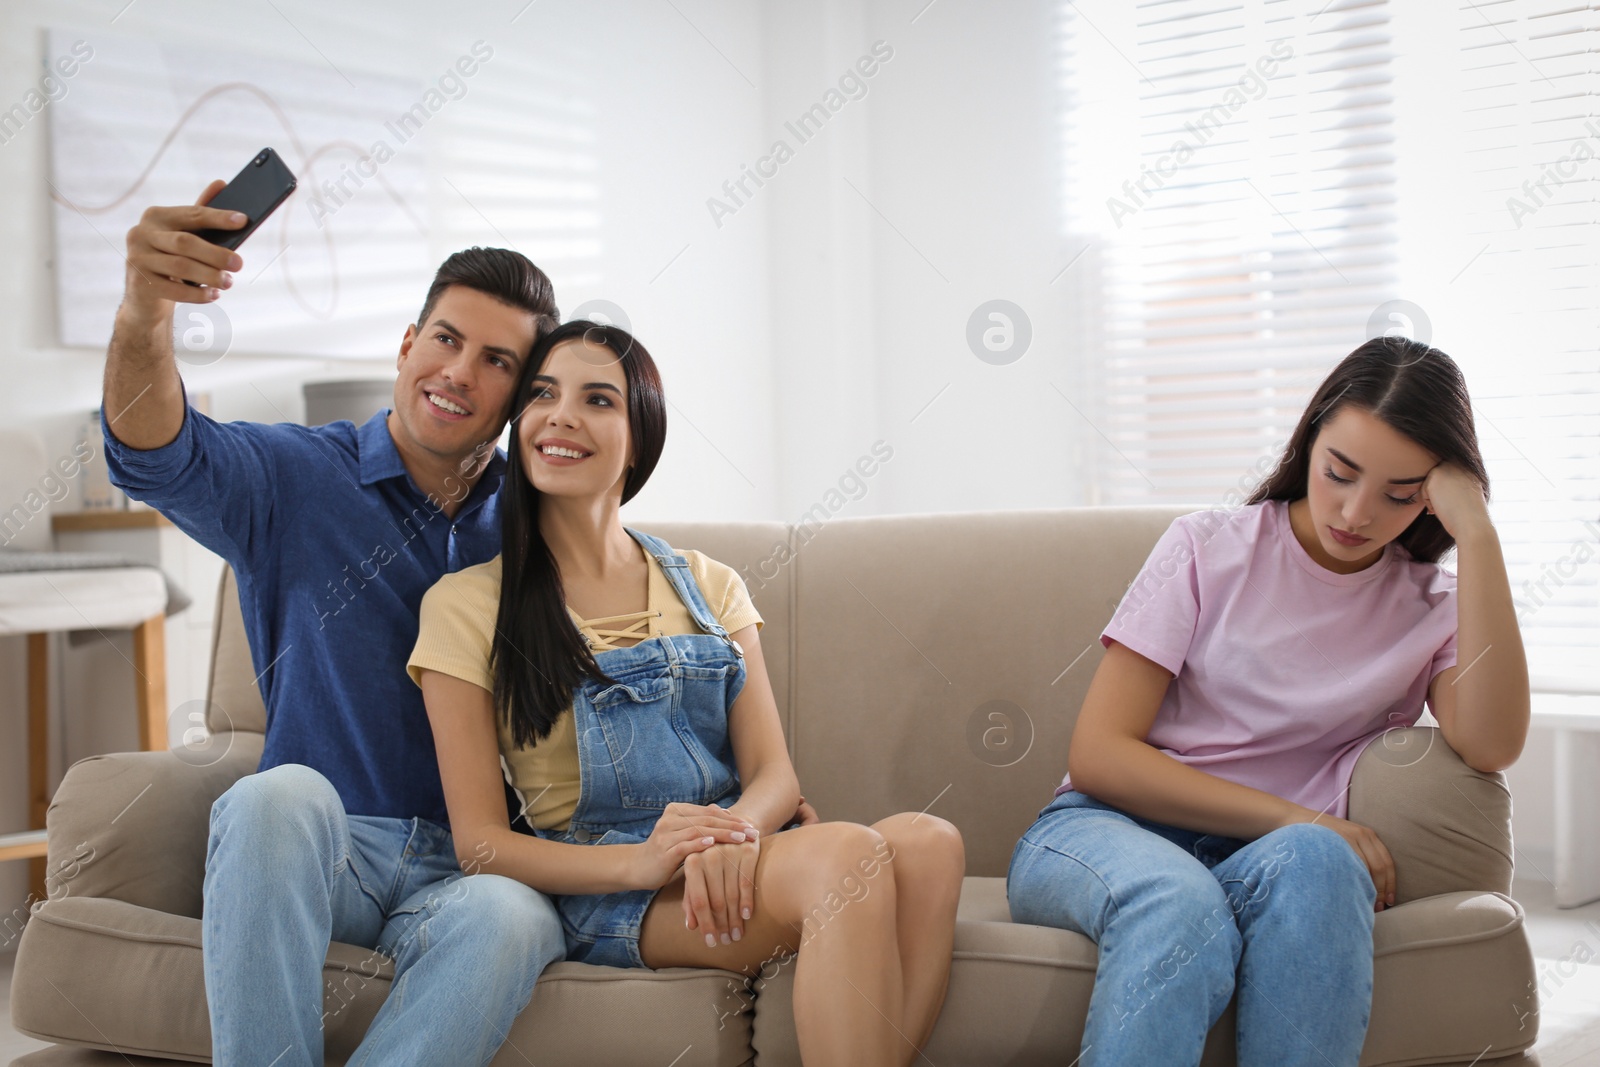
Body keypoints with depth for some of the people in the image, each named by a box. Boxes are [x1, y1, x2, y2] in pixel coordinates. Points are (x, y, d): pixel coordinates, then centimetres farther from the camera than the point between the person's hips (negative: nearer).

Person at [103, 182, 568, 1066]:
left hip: (469, 862, 1)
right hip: (306, 856, 0)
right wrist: (143, 320, -38)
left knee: (510, 918, -35)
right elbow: (156, 456, -15)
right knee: (282, 794, -36)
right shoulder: (297, 479, 5)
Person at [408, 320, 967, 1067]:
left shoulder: (707, 586, 16)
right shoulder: (466, 607, 3)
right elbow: (479, 840, -3)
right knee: (853, 855, -33)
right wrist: (638, 862, -21)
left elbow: (774, 773, 6)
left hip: (731, 867, 4)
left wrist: (735, 834, -19)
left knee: (928, 843, -30)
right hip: (601, 894, -4)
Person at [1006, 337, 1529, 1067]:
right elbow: (1098, 755, -4)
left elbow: (1491, 745, -15)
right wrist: (1292, 818, -14)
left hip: (1276, 863, 1)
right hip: (1107, 833, -1)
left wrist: (1476, 534, -12)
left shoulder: (1434, 608, 9)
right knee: (1182, 905, -37)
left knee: (1311, 861, -36)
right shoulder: (1208, 550, 4)